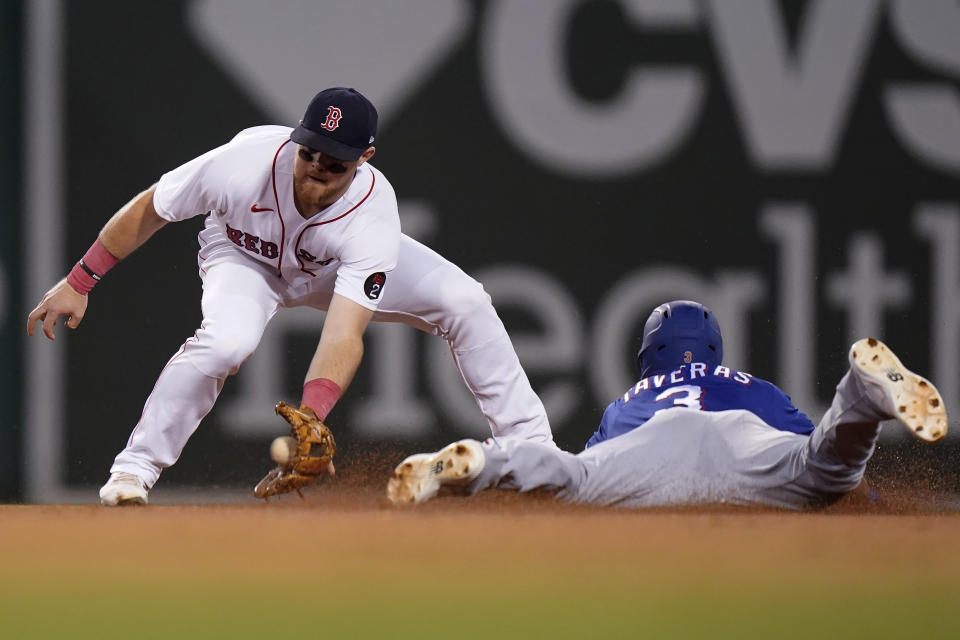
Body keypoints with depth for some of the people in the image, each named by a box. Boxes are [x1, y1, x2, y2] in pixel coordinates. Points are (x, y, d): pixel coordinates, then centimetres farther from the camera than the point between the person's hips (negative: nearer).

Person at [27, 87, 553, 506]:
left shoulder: (372, 214, -38)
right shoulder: (246, 161, -39)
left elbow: (344, 334, -46)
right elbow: (148, 210, -21)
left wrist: (309, 420, -61)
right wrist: (79, 282, -17)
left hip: (339, 264, 1)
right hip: (246, 257, -1)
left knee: (465, 303, -14)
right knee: (226, 339, -35)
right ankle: (134, 468, -18)